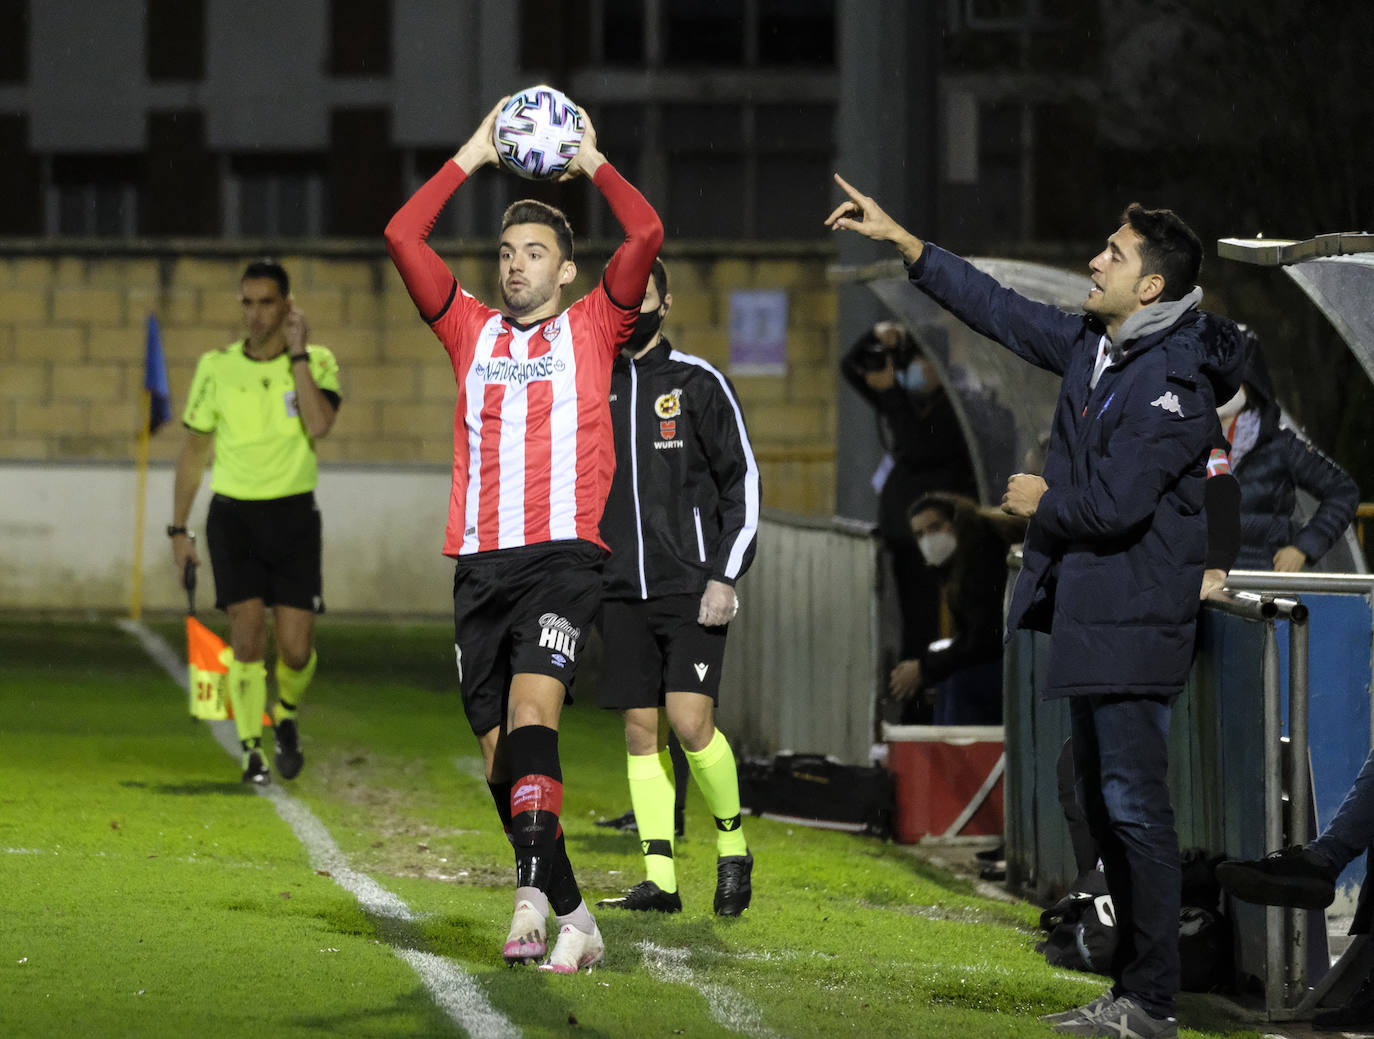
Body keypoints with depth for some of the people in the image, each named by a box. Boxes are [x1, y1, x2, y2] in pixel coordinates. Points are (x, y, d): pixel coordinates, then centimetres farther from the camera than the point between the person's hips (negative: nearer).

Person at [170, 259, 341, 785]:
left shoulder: (316, 362, -2)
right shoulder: (216, 367, 1)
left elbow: (319, 425, -21)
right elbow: (194, 450, 9)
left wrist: (297, 354, -18)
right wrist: (178, 529, 7)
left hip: (293, 514, 0)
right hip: (233, 514, 0)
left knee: (296, 648, -3)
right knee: (248, 639, -11)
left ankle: (286, 716, 29)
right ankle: (251, 750, 2)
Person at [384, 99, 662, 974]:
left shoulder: (592, 329, 9)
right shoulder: (472, 330, 18)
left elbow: (647, 234, -2)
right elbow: (403, 237, 12)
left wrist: (594, 164, 10)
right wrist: (473, 158, 14)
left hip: (564, 556, -5)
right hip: (481, 564, 5)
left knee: (531, 716, -23)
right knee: (500, 756, 4)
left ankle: (533, 902, -31)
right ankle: (575, 920, 16)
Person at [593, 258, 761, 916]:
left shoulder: (698, 383, -1)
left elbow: (742, 482, -1)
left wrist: (725, 577, -8)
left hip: (693, 586, -4)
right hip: (623, 590, 4)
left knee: (690, 720, -14)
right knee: (642, 730, 2)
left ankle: (732, 843, 8)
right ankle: (659, 880, 5)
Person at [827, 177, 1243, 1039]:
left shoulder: (1174, 383, -18)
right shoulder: (1092, 346, 11)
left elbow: (1115, 503, -24)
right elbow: (999, 307, 22)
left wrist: (1042, 501, -5)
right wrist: (900, 239, 22)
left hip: (1135, 620, -10)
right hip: (1091, 608, 10)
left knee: (1134, 803, -11)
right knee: (1107, 803, 13)